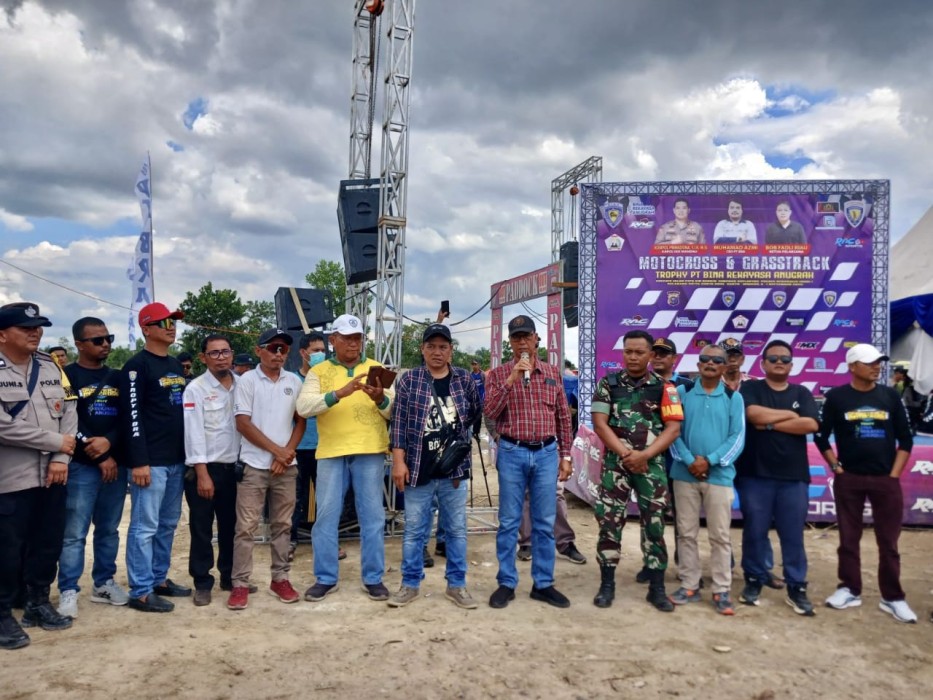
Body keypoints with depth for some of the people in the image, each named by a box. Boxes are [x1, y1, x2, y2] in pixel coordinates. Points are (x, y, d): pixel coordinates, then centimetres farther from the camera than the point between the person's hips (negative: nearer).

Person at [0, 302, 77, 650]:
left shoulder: (51, 367, 9)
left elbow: (68, 413, 5)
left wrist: (61, 458, -7)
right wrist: (55, 441, -13)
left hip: (53, 474, 5)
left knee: (48, 542, 13)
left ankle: (38, 603, 30)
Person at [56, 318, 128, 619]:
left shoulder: (117, 378, 13)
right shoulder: (66, 377, -1)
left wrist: (109, 442, -12)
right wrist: (99, 457, -10)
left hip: (116, 464, 5)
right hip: (81, 466, -4)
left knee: (109, 529, 10)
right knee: (74, 532, -5)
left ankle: (103, 583, 21)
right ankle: (68, 591, 4)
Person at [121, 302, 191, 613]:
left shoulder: (177, 366, 16)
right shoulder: (137, 366, -9)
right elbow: (132, 417, -15)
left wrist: (190, 453, 17)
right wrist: (139, 461, -20)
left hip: (177, 460, 8)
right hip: (151, 461, -8)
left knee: (168, 524, 15)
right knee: (145, 526, -3)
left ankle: (159, 579, 26)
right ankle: (141, 592, 5)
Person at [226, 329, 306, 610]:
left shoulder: (294, 382, 7)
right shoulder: (247, 380, -3)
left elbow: (301, 421, 9)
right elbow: (243, 424, -8)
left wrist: (286, 453, -4)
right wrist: (276, 450, -10)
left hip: (287, 465, 4)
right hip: (254, 465, -3)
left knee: (282, 525, 10)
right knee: (246, 526, 0)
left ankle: (280, 579, 20)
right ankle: (240, 584, 8)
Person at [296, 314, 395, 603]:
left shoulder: (376, 369, 10)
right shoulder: (318, 372, 7)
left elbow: (395, 413, 5)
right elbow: (304, 407, -10)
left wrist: (381, 399, -17)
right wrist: (339, 393, -23)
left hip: (370, 451, 0)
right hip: (331, 452, 0)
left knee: (372, 516, 5)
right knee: (326, 517, 6)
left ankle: (373, 578, 17)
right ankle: (325, 578, 19)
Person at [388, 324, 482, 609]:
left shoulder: (465, 379, 4)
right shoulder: (409, 380, -2)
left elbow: (477, 411, 18)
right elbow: (398, 422, -5)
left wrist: (456, 430, 9)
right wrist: (398, 460, -10)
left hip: (455, 469, 2)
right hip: (418, 469, -2)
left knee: (456, 530, 10)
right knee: (414, 531, 8)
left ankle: (456, 585, 23)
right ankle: (410, 584, 22)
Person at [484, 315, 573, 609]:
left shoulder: (552, 372, 8)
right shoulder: (498, 374, 1)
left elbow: (563, 416, 11)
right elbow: (490, 412, -10)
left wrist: (565, 455, 8)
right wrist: (511, 380, -18)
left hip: (546, 453, 2)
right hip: (512, 453, -2)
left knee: (544, 522, 8)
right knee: (509, 522, 5)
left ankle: (543, 584, 19)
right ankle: (506, 583, 16)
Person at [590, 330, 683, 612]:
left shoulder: (664, 388, 1)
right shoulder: (608, 384, 2)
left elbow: (673, 429, -5)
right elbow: (599, 423, -4)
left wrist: (643, 455, -16)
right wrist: (626, 454, -13)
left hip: (652, 464, 0)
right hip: (615, 462, 0)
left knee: (654, 524, 5)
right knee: (609, 522, 2)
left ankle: (657, 588, 17)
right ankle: (607, 584, 15)